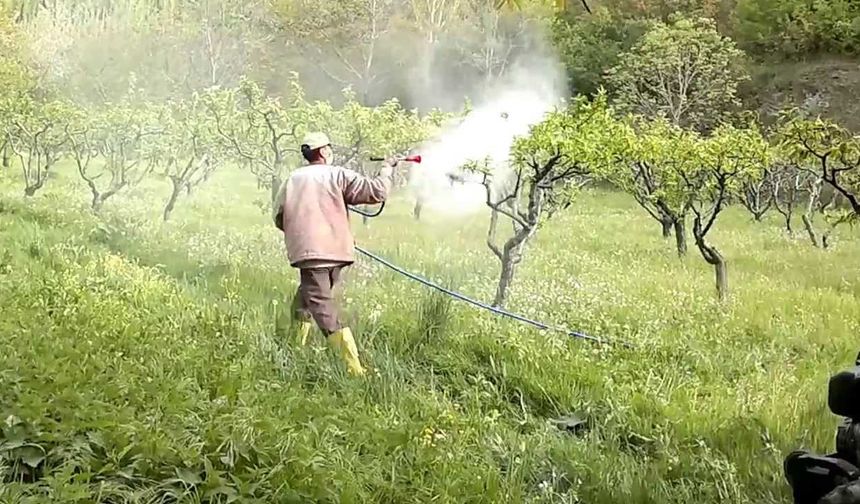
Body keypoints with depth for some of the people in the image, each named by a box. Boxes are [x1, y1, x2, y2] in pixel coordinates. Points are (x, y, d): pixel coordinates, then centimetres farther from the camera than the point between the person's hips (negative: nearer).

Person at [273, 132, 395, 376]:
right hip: (335, 252, 1)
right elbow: (377, 192, -5)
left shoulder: (292, 180, 10)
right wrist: (387, 169, 13)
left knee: (323, 309, -6)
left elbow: (279, 219, 14)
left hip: (307, 253, -1)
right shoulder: (337, 175, 2)